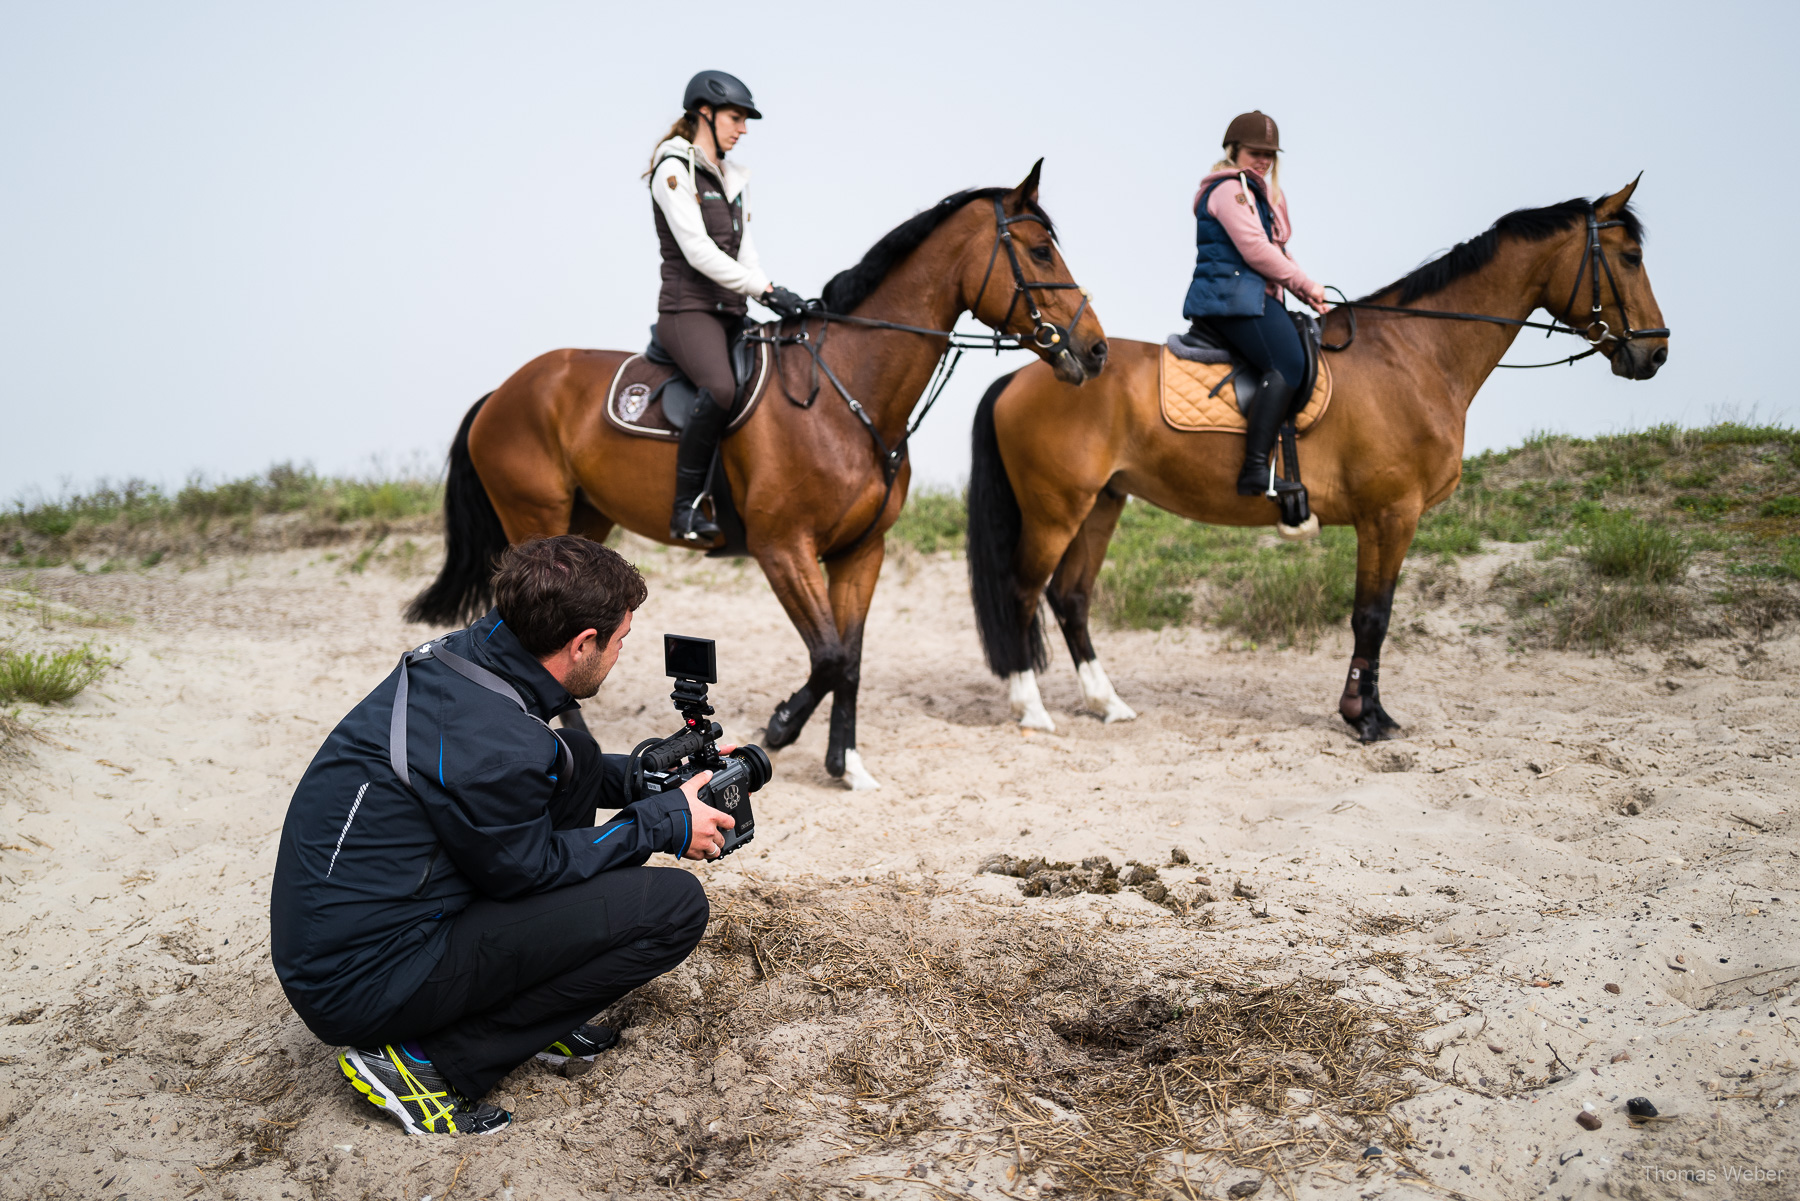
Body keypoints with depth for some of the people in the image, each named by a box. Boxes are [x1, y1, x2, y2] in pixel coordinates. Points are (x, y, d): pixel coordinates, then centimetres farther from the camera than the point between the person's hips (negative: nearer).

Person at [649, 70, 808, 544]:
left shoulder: (734, 178, 20)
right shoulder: (674, 170, -5)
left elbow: (745, 252, 16)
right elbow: (698, 251, -16)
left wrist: (779, 298, -2)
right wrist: (767, 289, -19)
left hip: (731, 313, 9)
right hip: (688, 309, -9)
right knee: (721, 388, -34)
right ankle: (686, 507, -26)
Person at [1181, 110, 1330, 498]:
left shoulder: (1257, 192, 28)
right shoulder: (1230, 188, -6)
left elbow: (1275, 252, 27)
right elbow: (1256, 250, -16)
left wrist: (1306, 294, 13)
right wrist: (1306, 285, -7)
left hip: (1254, 297, 11)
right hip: (1232, 295, -11)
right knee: (1288, 364, -26)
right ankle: (1255, 469, -34)